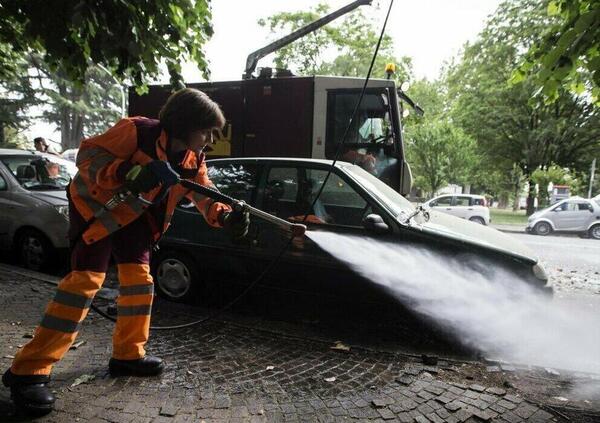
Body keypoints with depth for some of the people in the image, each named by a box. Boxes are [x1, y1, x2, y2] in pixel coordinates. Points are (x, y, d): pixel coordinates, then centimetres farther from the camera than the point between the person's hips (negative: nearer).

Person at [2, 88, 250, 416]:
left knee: (139, 278, 4)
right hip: (94, 205, -7)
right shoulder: (137, 131, -27)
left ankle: (128, 354, 19)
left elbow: (204, 194, -2)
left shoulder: (193, 159, -7)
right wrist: (125, 171, -43)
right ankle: (28, 371, -10)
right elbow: (87, 155, -25)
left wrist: (226, 217, -22)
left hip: (133, 214, 8)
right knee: (86, 279, -16)